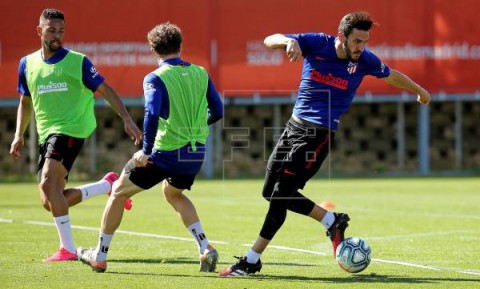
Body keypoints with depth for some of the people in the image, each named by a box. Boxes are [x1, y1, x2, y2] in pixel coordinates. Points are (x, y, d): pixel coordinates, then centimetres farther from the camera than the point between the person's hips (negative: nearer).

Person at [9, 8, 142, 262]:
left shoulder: (77, 61, -3)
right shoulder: (27, 64, 11)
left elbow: (105, 90, -1)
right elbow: (25, 101, 24)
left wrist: (127, 120, -10)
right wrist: (19, 135, 16)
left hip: (71, 129, -6)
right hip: (47, 135, 6)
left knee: (48, 183, -26)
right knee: (51, 202, 3)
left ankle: (67, 248, -21)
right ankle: (109, 185, 21)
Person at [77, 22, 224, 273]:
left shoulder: (155, 78, -11)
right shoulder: (200, 73, 4)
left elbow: (152, 114, -25)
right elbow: (217, 111, 9)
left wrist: (146, 151, -17)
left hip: (165, 154, -5)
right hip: (196, 154, 5)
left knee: (119, 192, 16)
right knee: (173, 193, 34)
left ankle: (99, 257, 24)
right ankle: (205, 249, 16)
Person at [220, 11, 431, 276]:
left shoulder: (364, 60, -7)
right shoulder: (316, 43, -8)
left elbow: (391, 75, 15)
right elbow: (269, 41, -12)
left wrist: (420, 91, 30)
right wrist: (288, 41, -35)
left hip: (319, 135, -4)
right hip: (295, 125, 4)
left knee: (280, 194, -12)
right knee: (270, 192, 7)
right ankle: (332, 222, 18)